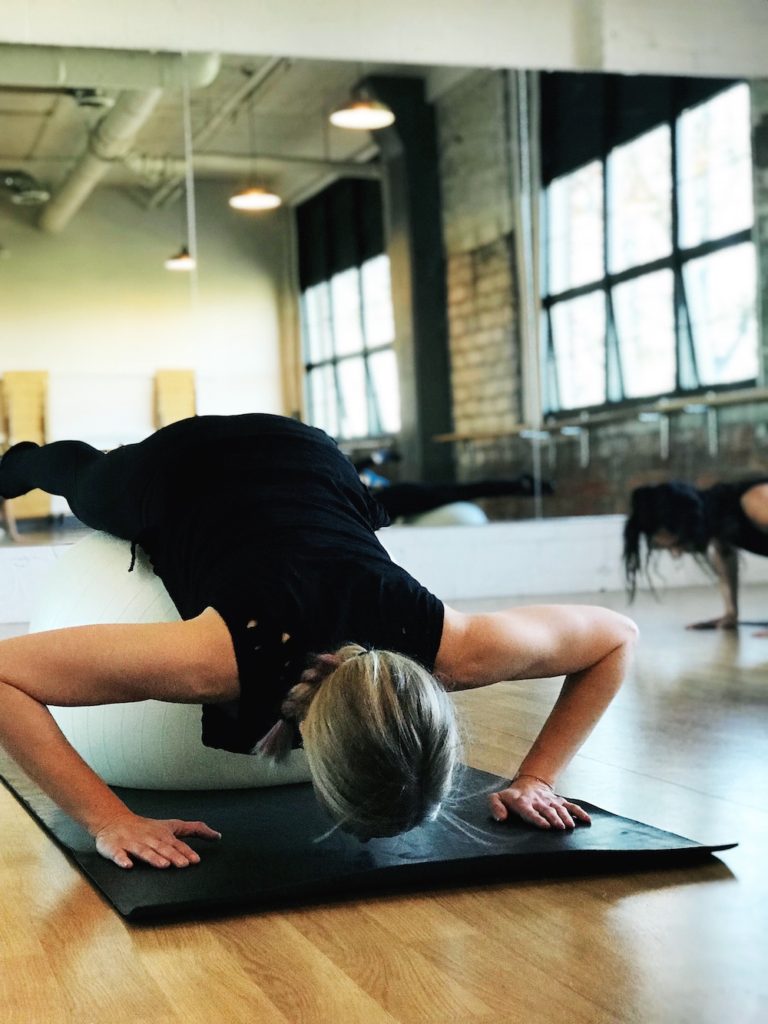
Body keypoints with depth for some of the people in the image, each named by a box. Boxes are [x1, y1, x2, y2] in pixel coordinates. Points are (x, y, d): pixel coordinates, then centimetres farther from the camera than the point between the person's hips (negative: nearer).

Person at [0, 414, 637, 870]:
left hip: (302, 461, 2)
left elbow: (617, 637, -23)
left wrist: (536, 778, -28)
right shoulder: (223, 658, -48)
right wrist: (108, 818, -49)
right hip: (175, 470, -1)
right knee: (81, 477, 35)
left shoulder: (456, 648, -41)